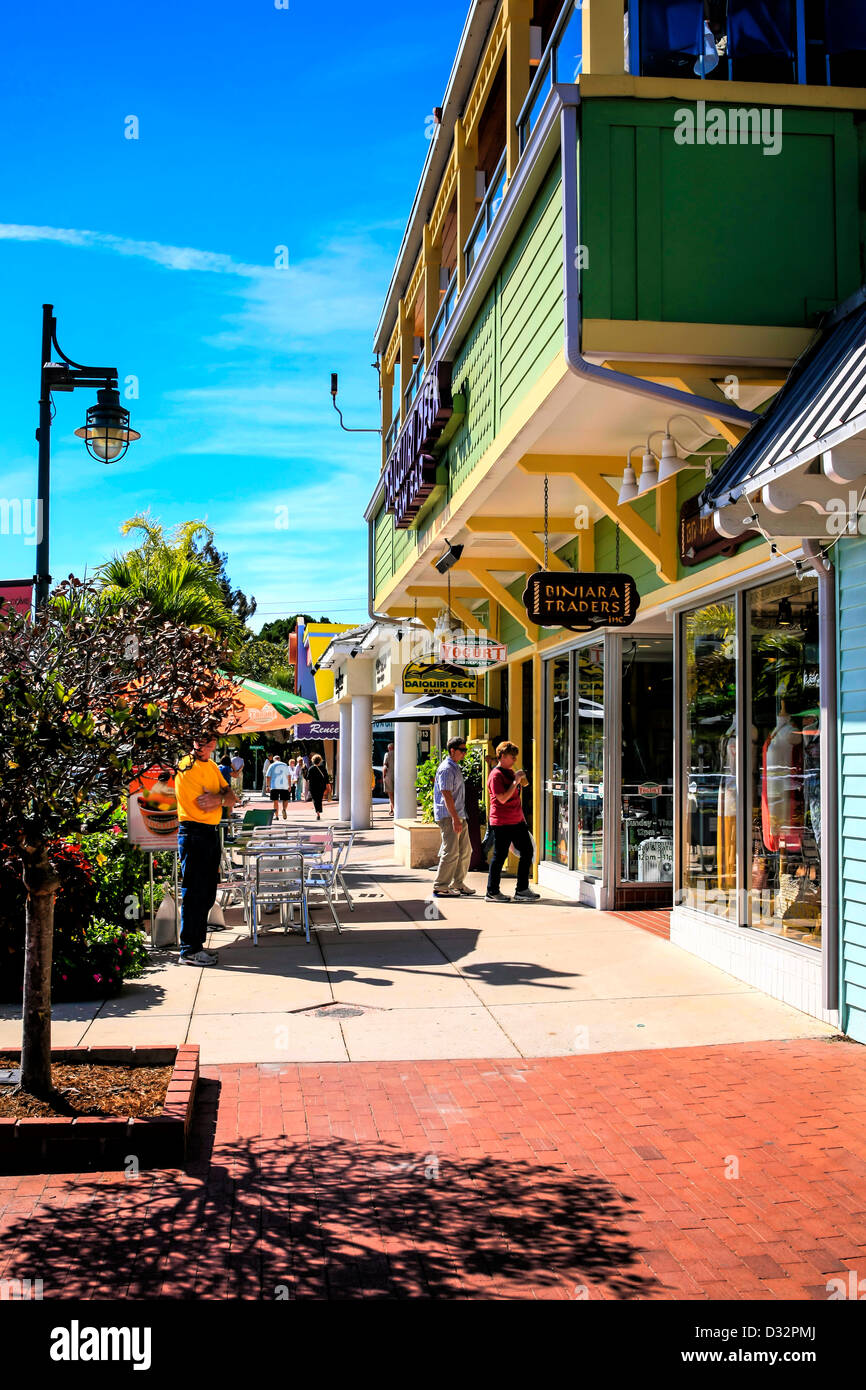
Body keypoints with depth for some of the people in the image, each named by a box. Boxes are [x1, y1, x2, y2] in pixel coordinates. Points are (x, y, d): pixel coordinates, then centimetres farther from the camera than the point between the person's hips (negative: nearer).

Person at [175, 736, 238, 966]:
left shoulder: (212, 766, 15)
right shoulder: (187, 768, -12)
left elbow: (231, 797, 9)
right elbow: (204, 806, -16)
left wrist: (218, 798, -10)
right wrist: (225, 798, -3)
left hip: (212, 833, 9)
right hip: (194, 833, -9)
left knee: (207, 893, 13)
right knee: (194, 893, -6)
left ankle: (197, 945, 22)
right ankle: (189, 951, 0)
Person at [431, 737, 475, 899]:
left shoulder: (457, 768, 17)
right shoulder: (446, 769, -14)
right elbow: (446, 795, -20)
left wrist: (460, 818, 19)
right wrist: (455, 819, -25)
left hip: (459, 815, 10)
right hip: (448, 816, -10)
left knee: (465, 850, 12)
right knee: (451, 852, -9)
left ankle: (458, 884, 21)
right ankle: (440, 887, -2)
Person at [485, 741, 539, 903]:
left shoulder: (510, 772, 17)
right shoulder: (496, 775, -12)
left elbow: (525, 784, 33)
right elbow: (503, 798, -21)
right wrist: (516, 781, -19)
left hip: (517, 821, 10)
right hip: (502, 823, -10)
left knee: (527, 852, 8)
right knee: (500, 856, -3)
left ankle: (522, 890, 14)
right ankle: (492, 892, 7)